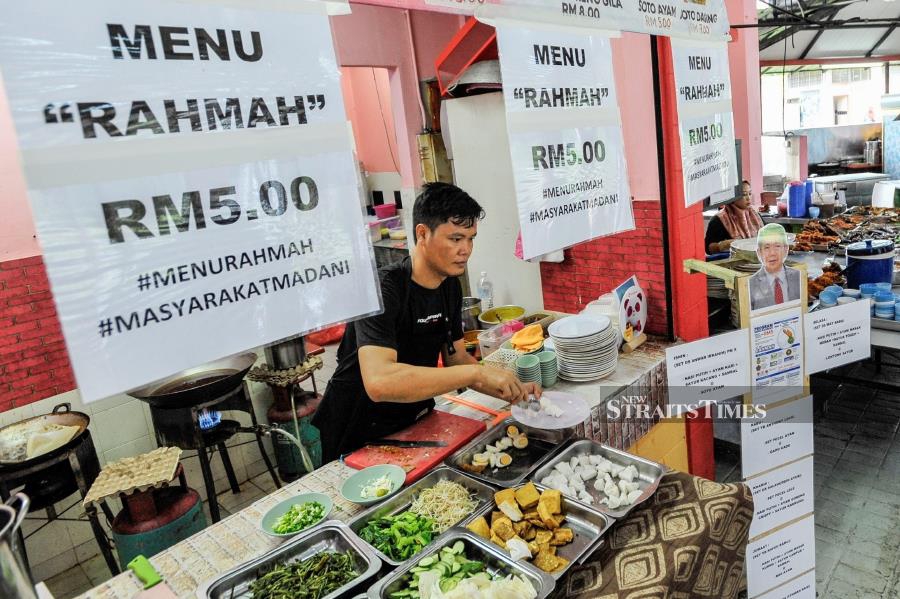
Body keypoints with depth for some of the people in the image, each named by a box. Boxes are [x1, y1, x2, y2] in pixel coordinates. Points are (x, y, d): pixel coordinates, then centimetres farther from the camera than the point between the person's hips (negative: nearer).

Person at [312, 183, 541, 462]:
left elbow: (456, 359, 4)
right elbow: (378, 382, -42)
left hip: (414, 422, 7)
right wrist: (478, 371, -42)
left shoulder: (450, 286, -2)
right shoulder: (384, 289, -29)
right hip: (358, 438, -7)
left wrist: (512, 391, -11)